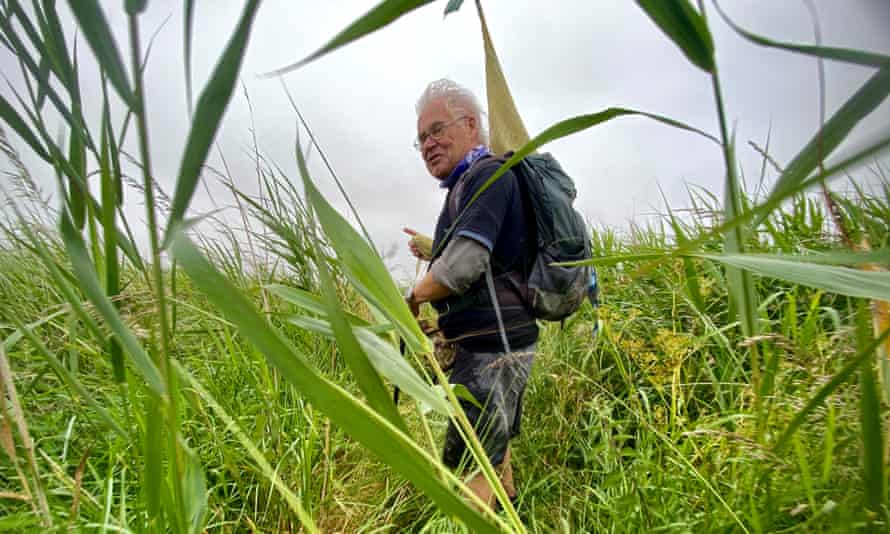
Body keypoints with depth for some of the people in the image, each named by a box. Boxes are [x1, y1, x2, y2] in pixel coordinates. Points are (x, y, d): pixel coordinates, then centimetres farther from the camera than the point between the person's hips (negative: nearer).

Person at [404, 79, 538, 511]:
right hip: (498, 340, 11)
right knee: (491, 451, 25)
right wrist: (432, 252, 14)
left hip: (491, 346, -11)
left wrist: (414, 296, -9)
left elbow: (465, 265, -24)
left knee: (469, 472, -4)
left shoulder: (486, 174, -13)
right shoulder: (470, 183, 18)